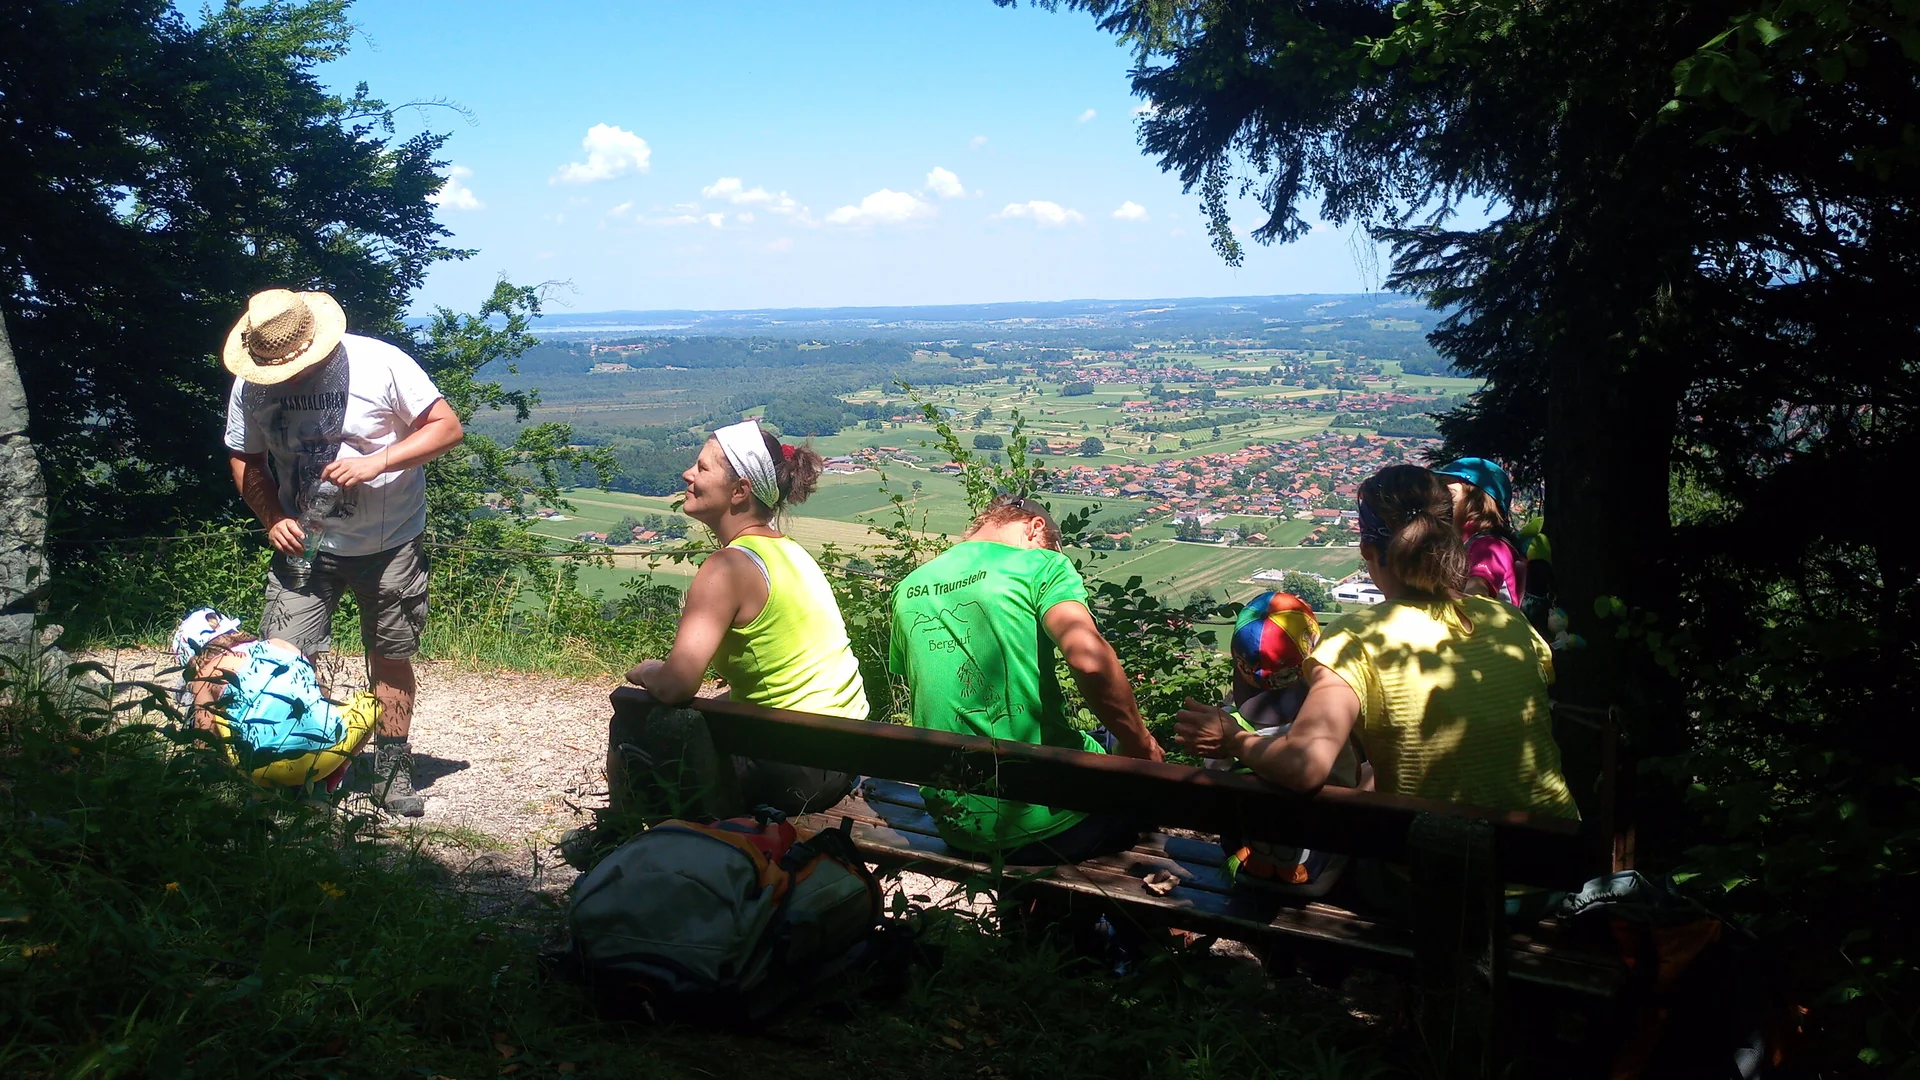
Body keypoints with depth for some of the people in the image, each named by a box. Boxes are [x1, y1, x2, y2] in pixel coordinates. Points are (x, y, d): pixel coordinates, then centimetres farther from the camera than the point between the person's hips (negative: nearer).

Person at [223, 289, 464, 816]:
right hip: (303, 542, 2)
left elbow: (447, 427, -13)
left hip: (389, 542, -2)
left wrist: (377, 462, -26)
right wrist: (273, 519, -10)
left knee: (391, 659, 8)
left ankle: (392, 772, 22)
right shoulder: (251, 385, -6)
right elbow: (244, 459, 7)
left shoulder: (380, 363, -17)